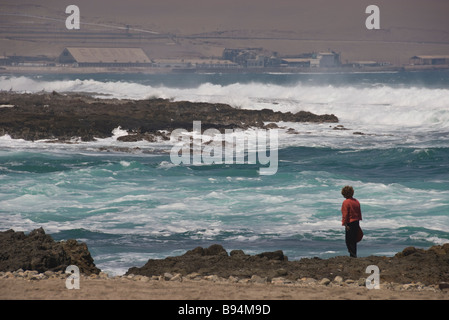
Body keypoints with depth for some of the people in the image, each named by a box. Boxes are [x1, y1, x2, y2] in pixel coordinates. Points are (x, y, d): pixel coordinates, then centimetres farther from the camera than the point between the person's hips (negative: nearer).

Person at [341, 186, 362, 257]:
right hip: (356, 223, 8)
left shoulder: (346, 202, -14)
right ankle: (354, 255, 22)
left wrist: (345, 224, -15)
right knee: (354, 240, 16)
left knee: (349, 240, -3)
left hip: (350, 223, -8)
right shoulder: (356, 201, 10)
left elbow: (345, 214, -17)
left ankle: (353, 255, -10)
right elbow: (359, 213, 16)